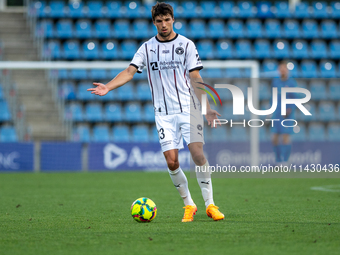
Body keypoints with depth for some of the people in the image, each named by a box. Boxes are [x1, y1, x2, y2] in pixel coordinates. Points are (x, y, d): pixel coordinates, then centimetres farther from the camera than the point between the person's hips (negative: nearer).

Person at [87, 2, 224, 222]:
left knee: (198, 153, -15)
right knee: (171, 161, -8)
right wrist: (108, 87, -19)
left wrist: (207, 108, -1)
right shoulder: (147, 48, 8)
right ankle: (189, 205, 9)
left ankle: (210, 204, -7)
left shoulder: (186, 45, 4)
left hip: (188, 108, -1)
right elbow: (130, 72, -2)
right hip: (163, 113, 2)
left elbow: (195, 79, 4)